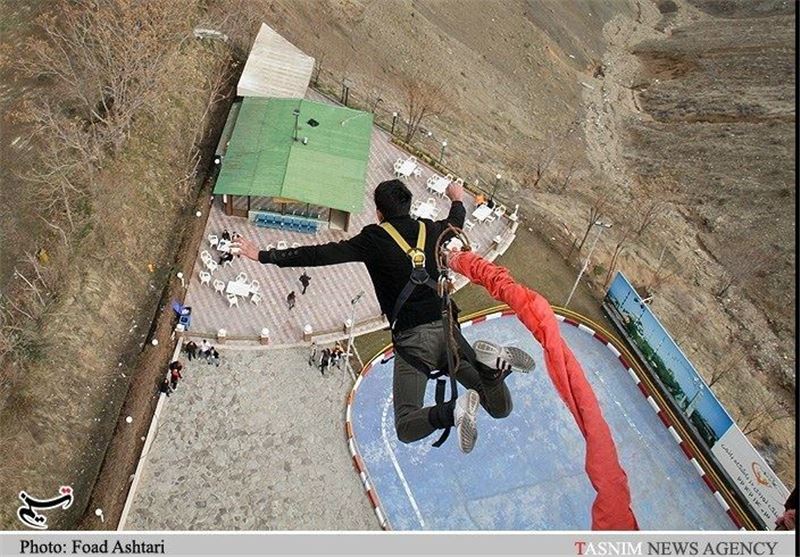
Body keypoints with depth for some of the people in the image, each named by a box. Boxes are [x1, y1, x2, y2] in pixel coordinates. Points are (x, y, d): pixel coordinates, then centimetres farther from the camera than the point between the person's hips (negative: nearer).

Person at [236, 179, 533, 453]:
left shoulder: (374, 239, 0)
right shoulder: (430, 230, 15)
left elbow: (320, 254, -3)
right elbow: (455, 222, 39)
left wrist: (265, 256, 5)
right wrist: (457, 199, 62)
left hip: (412, 339, -4)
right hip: (447, 329, 5)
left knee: (407, 428, -3)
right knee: (500, 408, 12)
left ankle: (454, 410, -32)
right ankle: (491, 365, -20)